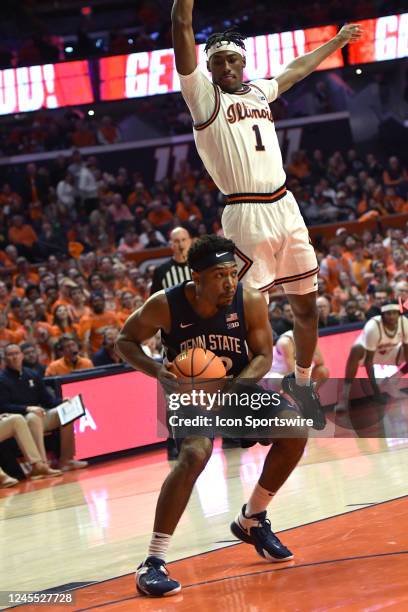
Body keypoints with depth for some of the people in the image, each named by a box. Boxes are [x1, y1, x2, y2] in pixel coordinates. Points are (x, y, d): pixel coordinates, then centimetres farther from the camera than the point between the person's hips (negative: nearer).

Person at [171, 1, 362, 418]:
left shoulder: (259, 92, 17)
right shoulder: (203, 96, -2)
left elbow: (298, 68, 35)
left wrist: (338, 40, 44)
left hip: (285, 208, 7)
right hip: (246, 215, -7)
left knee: (305, 305, 13)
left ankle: (301, 383, 31)